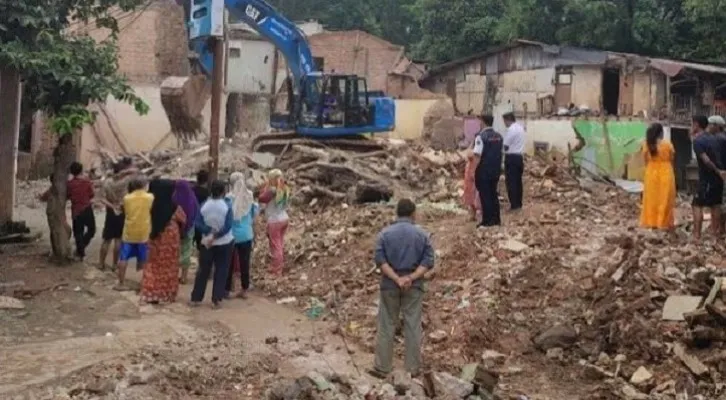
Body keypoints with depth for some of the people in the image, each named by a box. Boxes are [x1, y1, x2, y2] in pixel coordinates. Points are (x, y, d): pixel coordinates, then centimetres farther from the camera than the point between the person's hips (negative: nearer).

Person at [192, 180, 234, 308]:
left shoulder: (204, 206, -4)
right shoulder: (227, 206, -11)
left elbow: (198, 224, -9)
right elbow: (228, 226, -17)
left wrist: (209, 231, -12)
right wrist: (215, 235, -14)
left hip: (207, 243, 2)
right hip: (224, 243, -2)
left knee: (203, 271, 10)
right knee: (221, 271, 5)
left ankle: (196, 298, 13)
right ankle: (217, 300, 3)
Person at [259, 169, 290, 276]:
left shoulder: (273, 190, -22)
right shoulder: (285, 189, 0)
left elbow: (261, 198, -14)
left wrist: (266, 185, -6)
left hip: (274, 221, -8)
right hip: (284, 219, 8)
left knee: (275, 245, 3)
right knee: (280, 244, 21)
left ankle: (276, 270, 12)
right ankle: (279, 265, 34)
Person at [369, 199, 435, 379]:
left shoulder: (385, 233, 0)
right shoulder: (422, 234, 0)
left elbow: (380, 260, -10)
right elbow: (428, 261, -8)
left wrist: (396, 279, -12)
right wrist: (411, 278, -14)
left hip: (389, 285, 0)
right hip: (414, 286, 0)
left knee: (386, 327, 7)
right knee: (413, 327, 6)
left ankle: (382, 368, 11)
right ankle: (414, 368, 11)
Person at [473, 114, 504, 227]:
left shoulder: (481, 137, -16)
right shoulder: (499, 137, 7)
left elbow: (477, 156, -20)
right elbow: (500, 153, 13)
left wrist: (473, 171, -16)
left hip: (484, 171, -7)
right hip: (496, 170, 7)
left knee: (485, 195, 0)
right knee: (494, 194, 15)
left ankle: (487, 221, 2)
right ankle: (496, 219, 18)